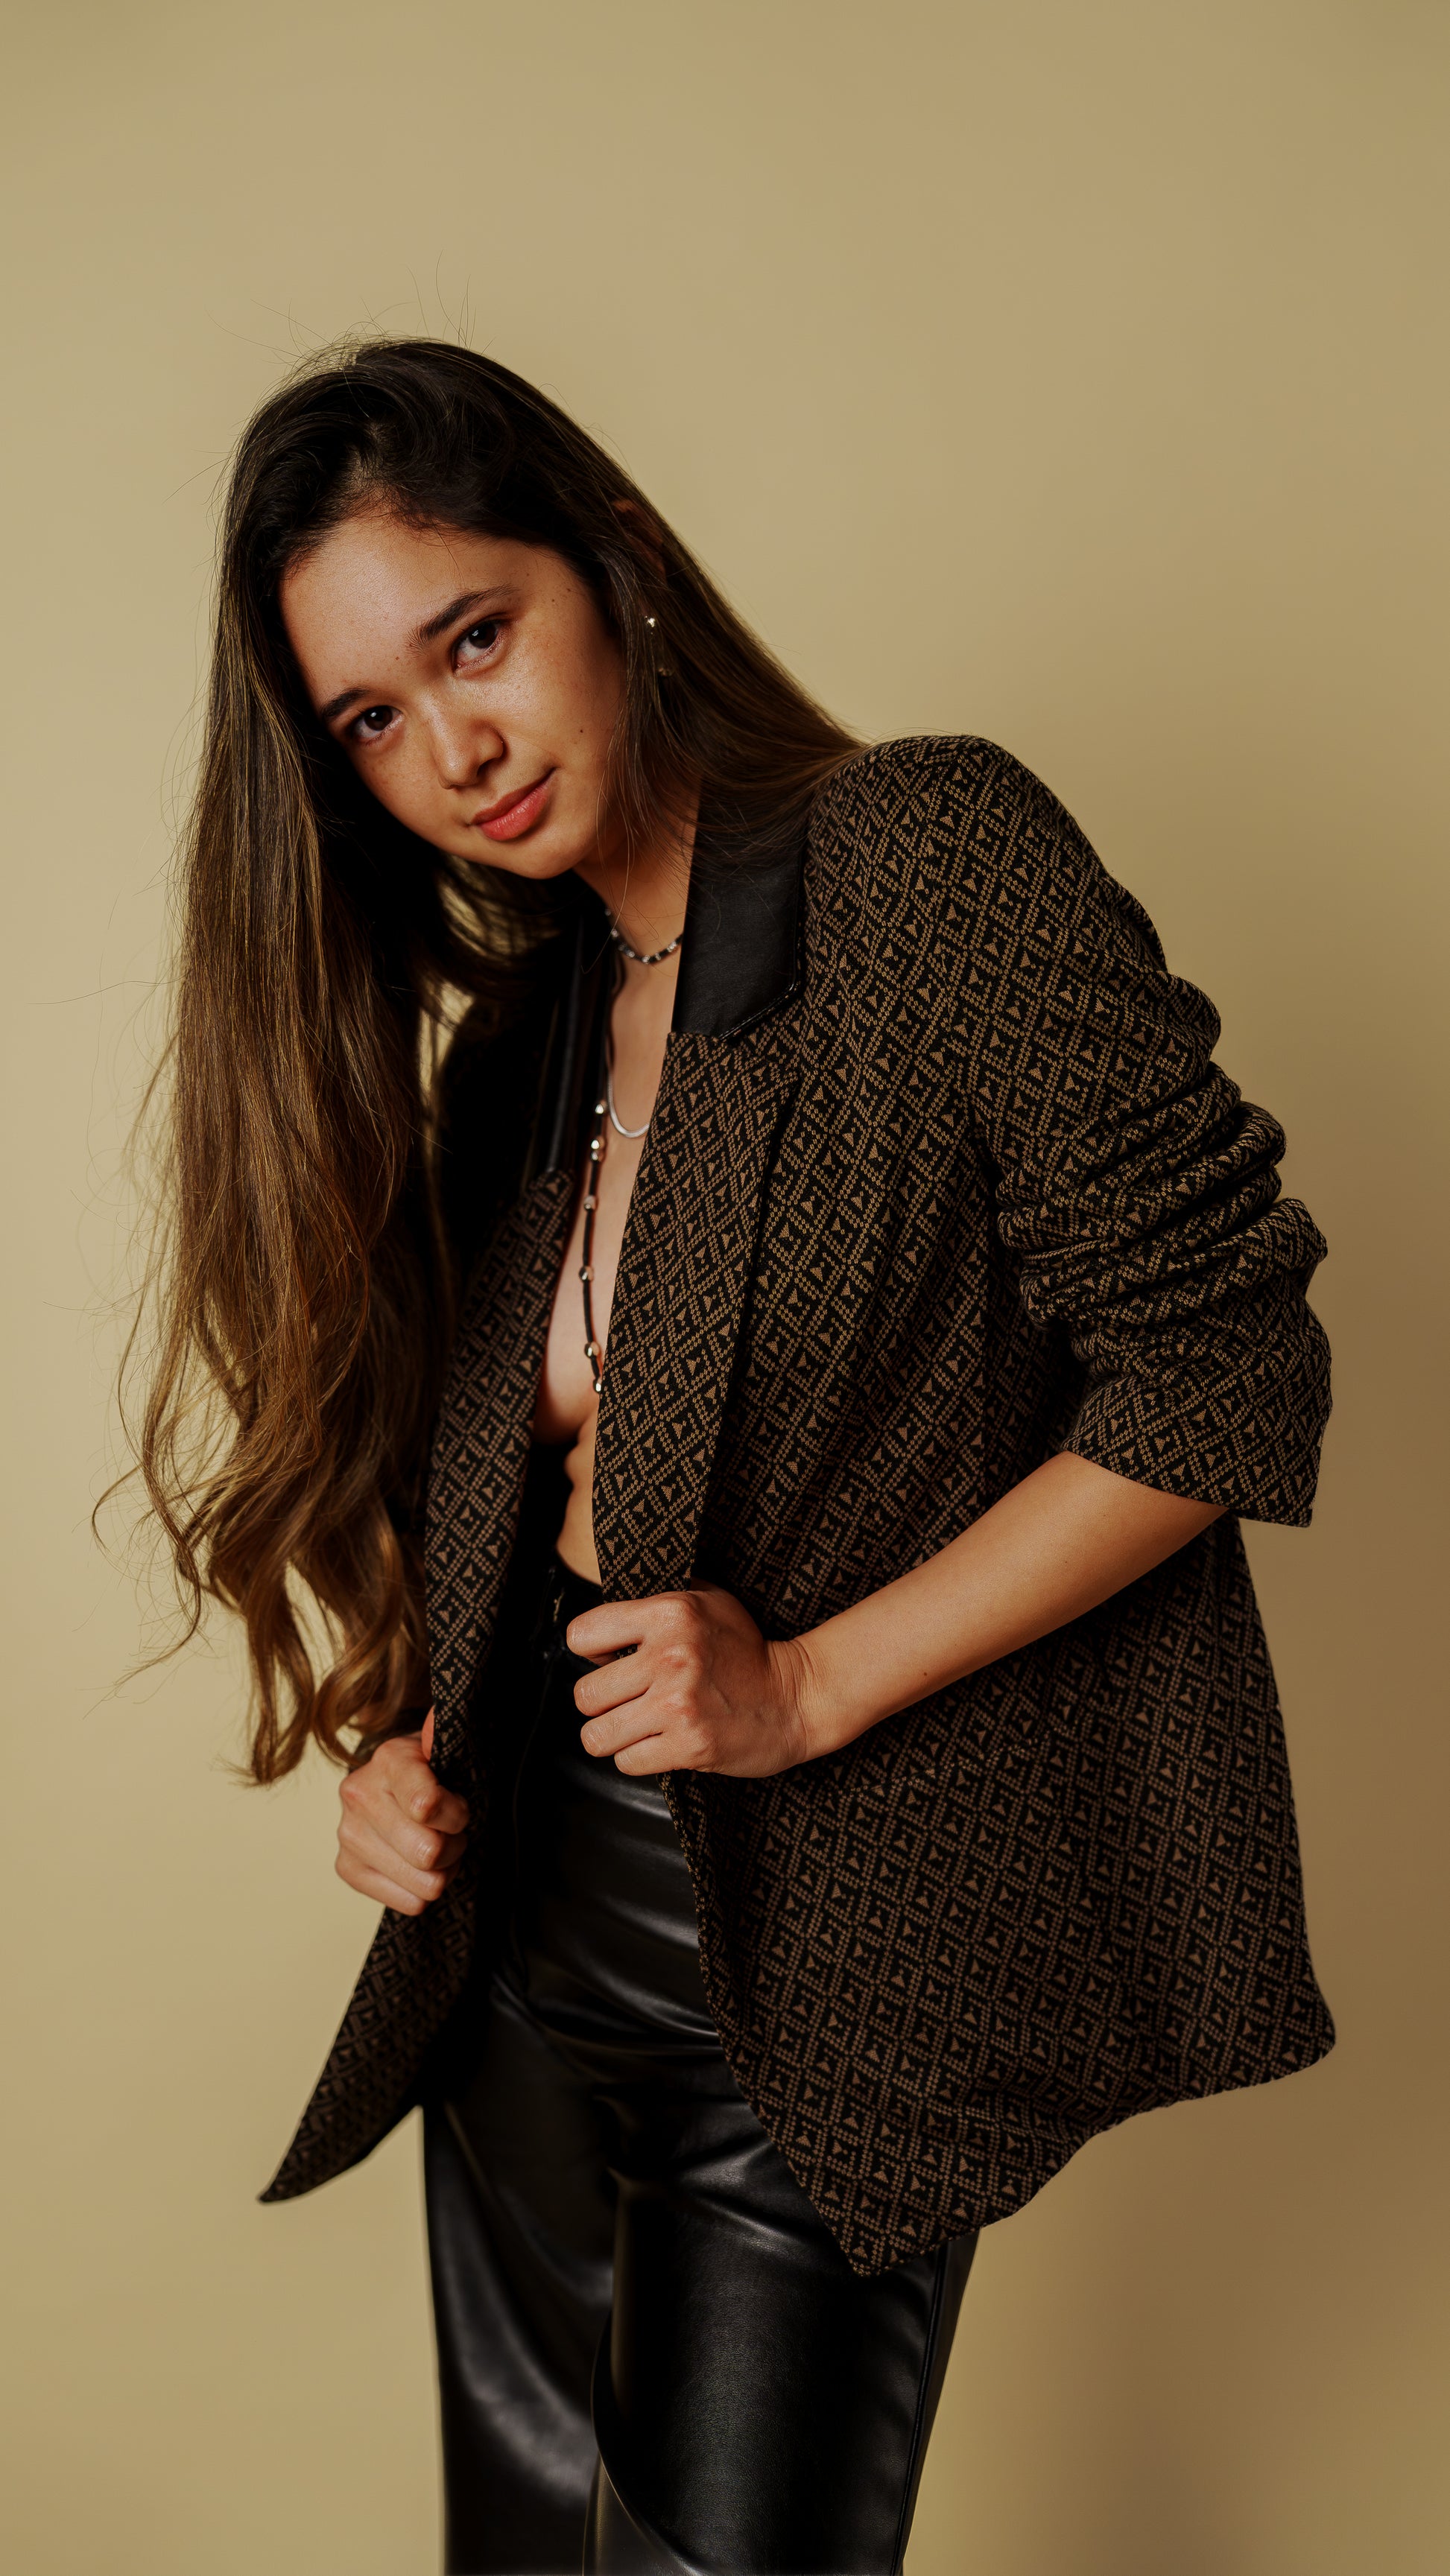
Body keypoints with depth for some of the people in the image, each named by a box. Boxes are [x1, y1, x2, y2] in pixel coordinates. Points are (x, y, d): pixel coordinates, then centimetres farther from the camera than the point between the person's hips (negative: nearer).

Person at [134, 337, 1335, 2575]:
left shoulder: (937, 857, -11)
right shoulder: (512, 1030, 9)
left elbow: (1222, 1366, -15)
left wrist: (810, 1684, -17)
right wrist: (401, 1744, -1)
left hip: (827, 1960, -5)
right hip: (521, 1930, 6)